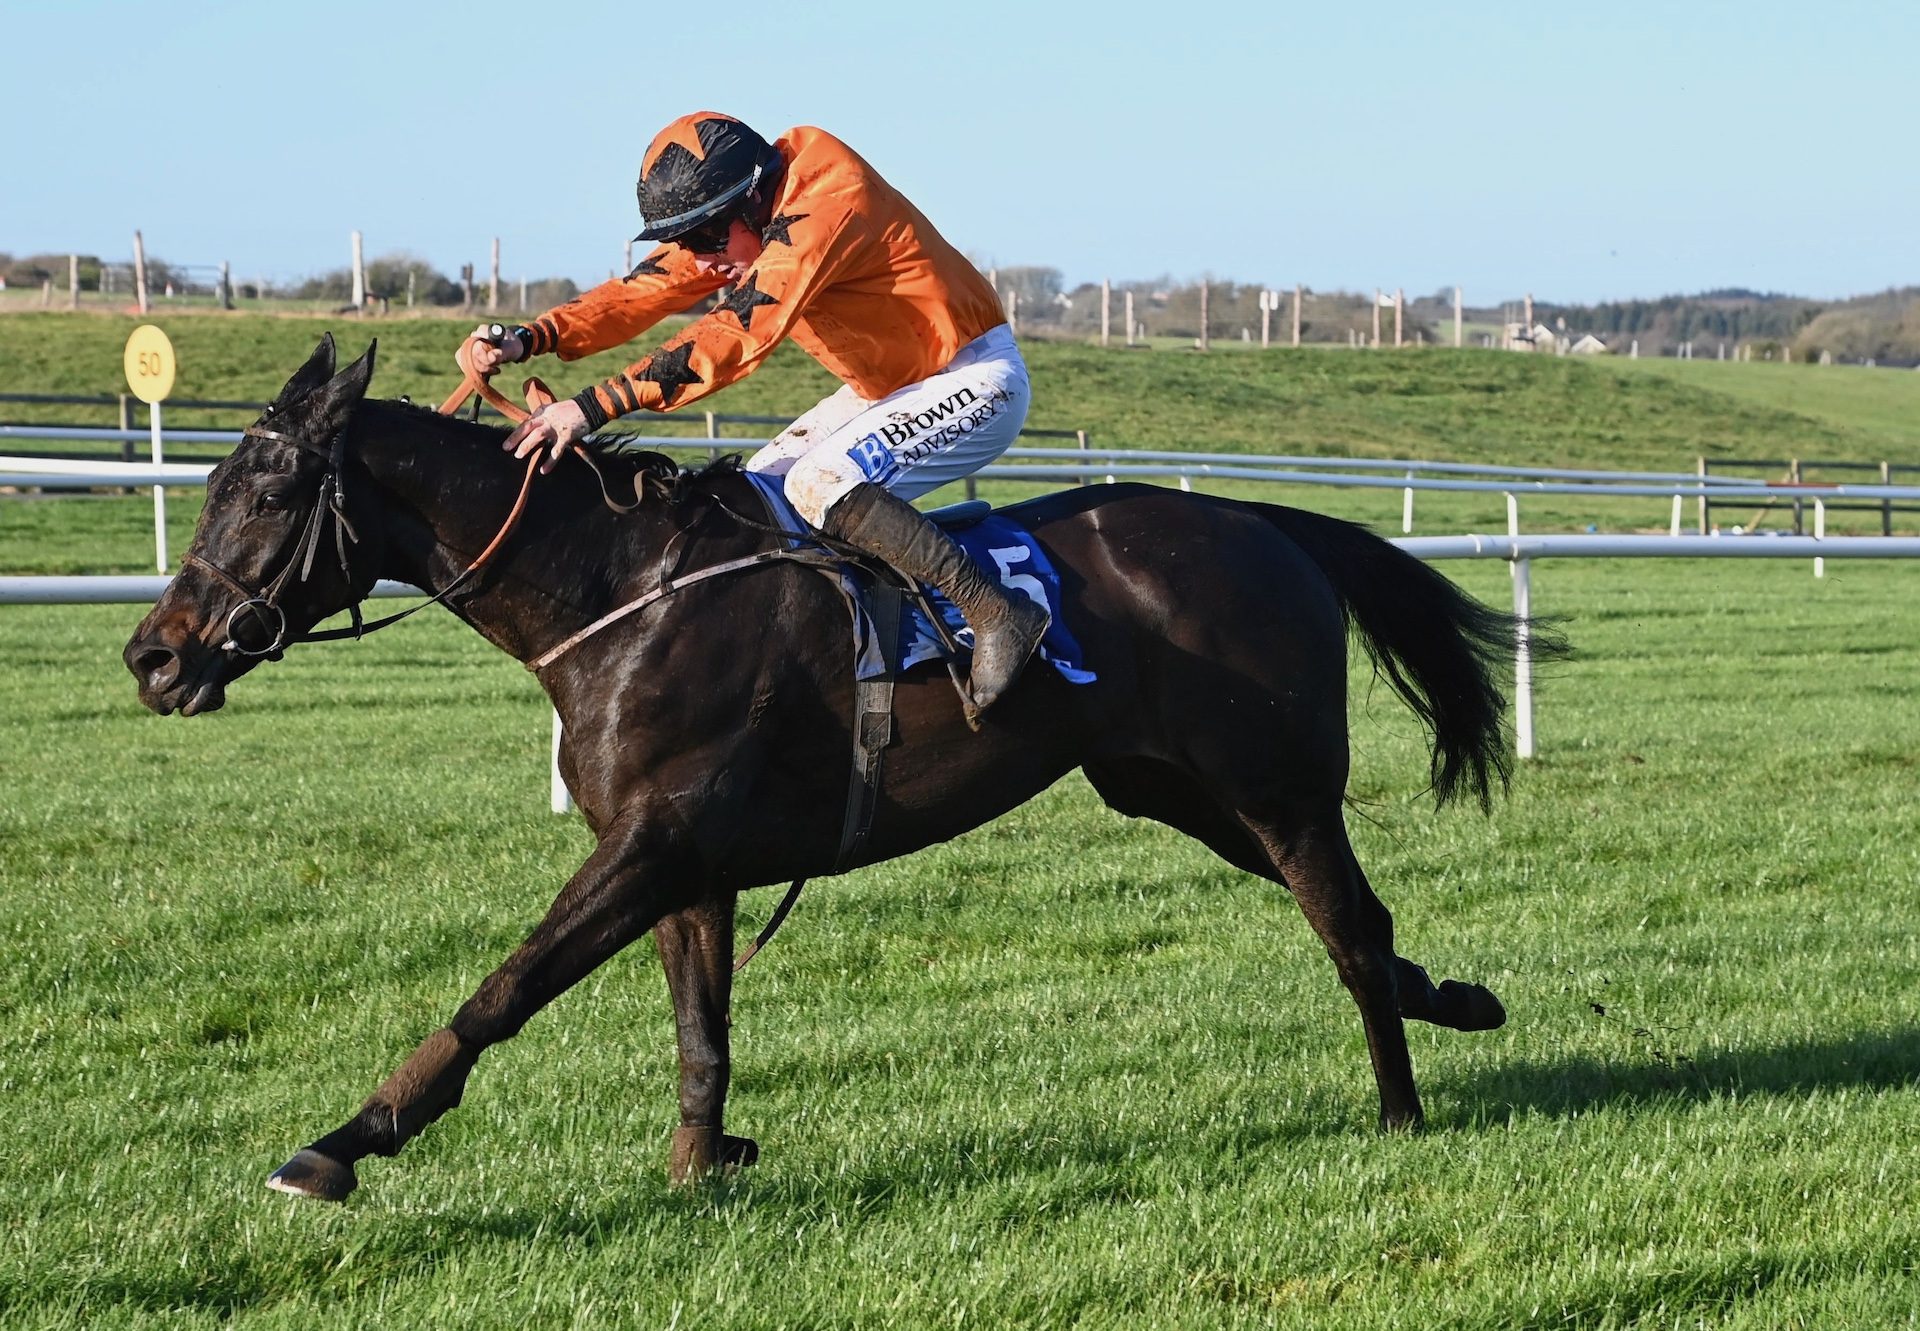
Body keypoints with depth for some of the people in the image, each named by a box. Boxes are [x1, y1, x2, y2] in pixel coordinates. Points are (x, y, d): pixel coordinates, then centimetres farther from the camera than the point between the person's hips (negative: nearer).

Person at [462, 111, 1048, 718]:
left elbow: (734, 334, -37)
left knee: (819, 485, -26)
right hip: (884, 385, 10)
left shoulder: (824, 208, -29)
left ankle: (997, 612, -25)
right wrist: (528, 339, -22)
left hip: (975, 379, -10)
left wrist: (593, 406, -42)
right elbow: (641, 292, -5)